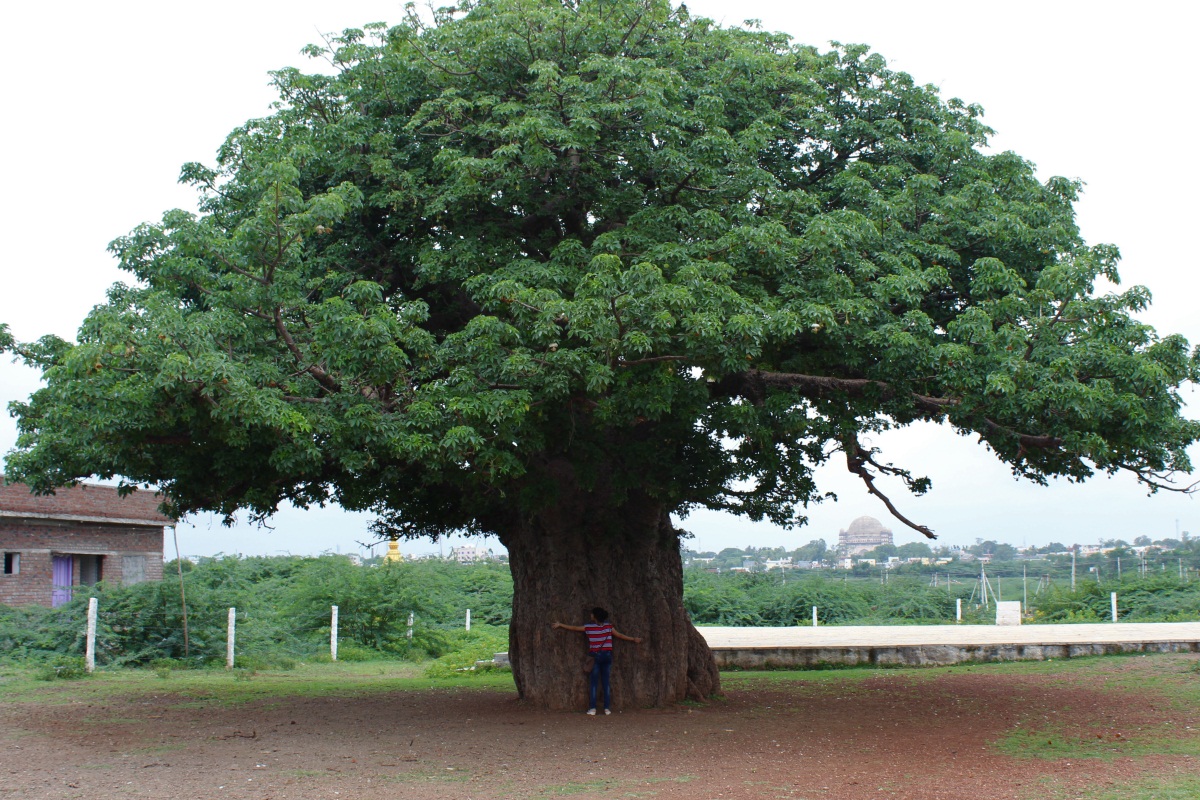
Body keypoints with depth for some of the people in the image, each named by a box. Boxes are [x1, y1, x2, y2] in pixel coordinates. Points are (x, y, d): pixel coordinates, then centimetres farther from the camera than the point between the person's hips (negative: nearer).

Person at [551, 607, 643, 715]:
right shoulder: (608, 626, 0)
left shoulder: (589, 627, -6)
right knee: (606, 682, 7)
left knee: (593, 683, 1)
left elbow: (574, 628, 5)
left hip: (595, 657, -3)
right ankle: (607, 708, 5)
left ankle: (592, 708, -4)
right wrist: (634, 639, 20)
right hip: (607, 656, 3)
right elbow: (620, 635, 7)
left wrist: (559, 624, 18)